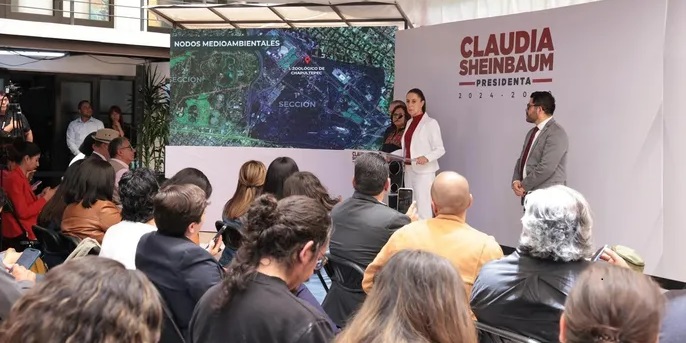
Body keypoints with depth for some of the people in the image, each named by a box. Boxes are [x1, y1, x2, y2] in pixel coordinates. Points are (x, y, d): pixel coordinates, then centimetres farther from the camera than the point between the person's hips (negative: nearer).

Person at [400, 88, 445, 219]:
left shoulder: (430, 123, -7)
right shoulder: (409, 122, 15)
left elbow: (440, 149, -11)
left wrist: (427, 157, -28)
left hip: (424, 172, -7)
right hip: (409, 171, 8)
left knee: (423, 210, -11)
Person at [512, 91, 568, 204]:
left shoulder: (556, 133, -12)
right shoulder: (532, 132, 18)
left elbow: (546, 168, -20)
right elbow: (522, 160, 20)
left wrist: (524, 186, -12)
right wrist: (516, 181, 1)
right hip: (529, 196, 8)